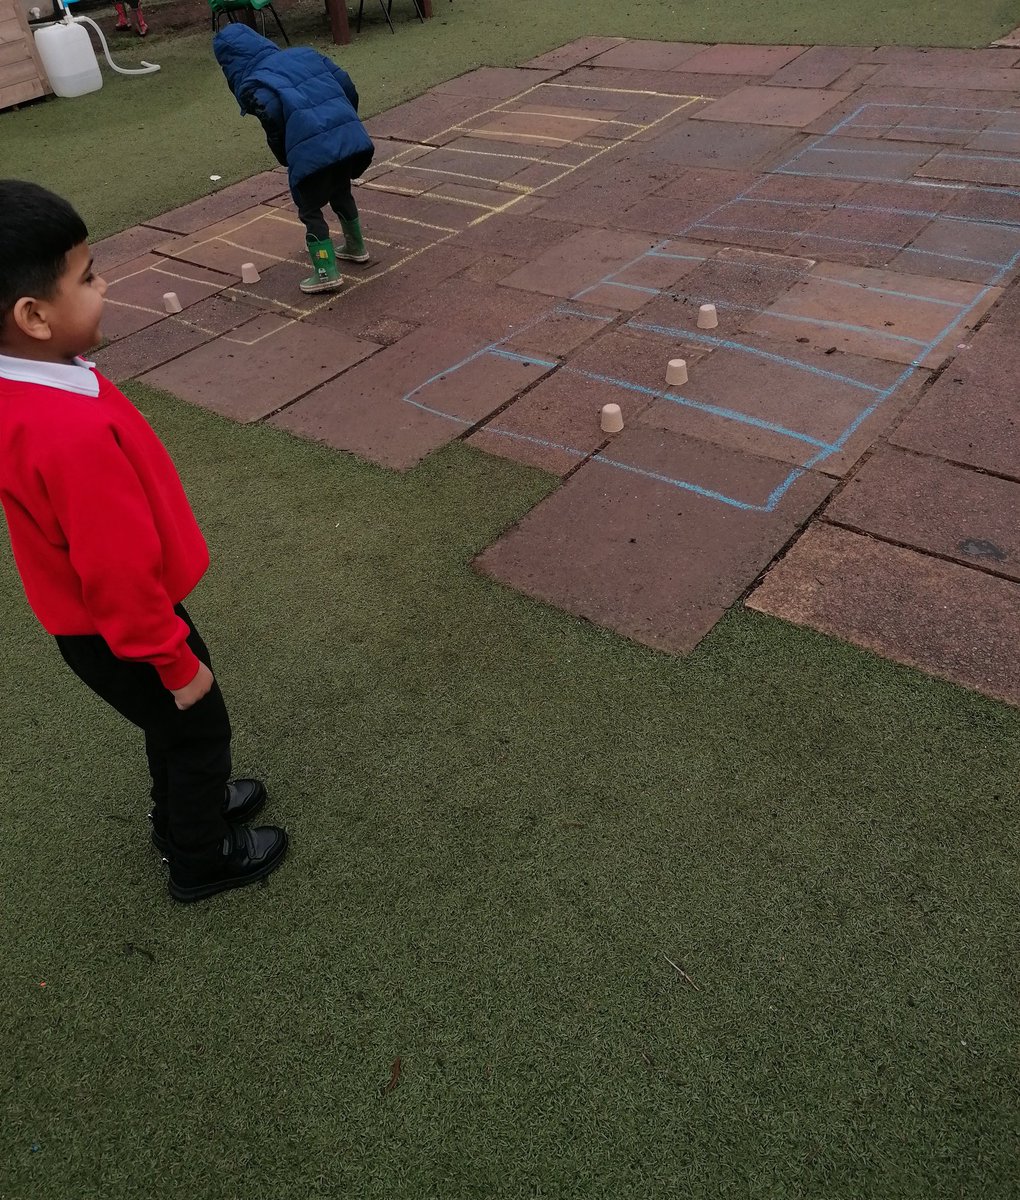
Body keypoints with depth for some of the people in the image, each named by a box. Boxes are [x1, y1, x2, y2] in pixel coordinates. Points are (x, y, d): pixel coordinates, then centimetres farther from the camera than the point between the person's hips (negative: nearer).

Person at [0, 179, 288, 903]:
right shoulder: (72, 433, -38)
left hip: (96, 616, 8)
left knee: (175, 729, 28)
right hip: (119, 633, -8)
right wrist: (177, 663, -15)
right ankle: (202, 860, 40)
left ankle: (187, 811, 53)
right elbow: (121, 575, -29)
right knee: (199, 730, 16)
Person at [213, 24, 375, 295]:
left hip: (312, 152, -6)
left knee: (310, 210, 11)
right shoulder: (305, 53, 20)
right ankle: (356, 247, 45)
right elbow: (348, 86, 15)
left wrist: (285, 158, -1)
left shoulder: (250, 85, 3)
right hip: (351, 136, 6)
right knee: (341, 192, 30)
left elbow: (273, 116, -15)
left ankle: (327, 273, 9)